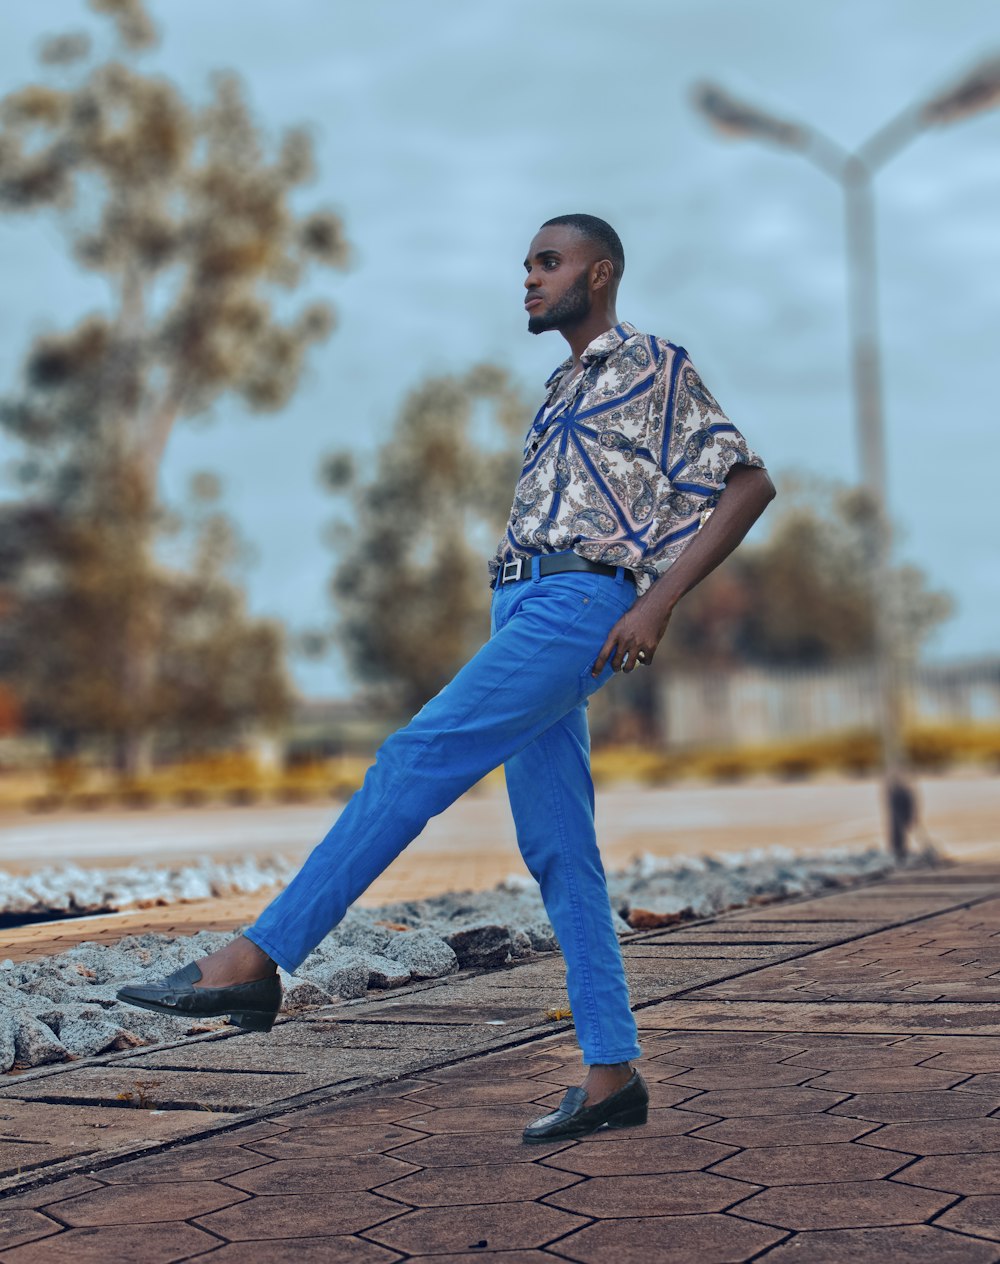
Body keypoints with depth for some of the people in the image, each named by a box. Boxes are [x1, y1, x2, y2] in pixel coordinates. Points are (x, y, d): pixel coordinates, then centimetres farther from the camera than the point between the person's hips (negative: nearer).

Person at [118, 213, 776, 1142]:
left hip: (576, 606, -9)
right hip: (523, 611, 9)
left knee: (414, 762, -19)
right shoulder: (564, 390, 29)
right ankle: (612, 1076, 4)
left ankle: (251, 961, -22)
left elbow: (748, 483, -4)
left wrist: (658, 605, -13)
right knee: (557, 853, 3)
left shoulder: (655, 366, 4)